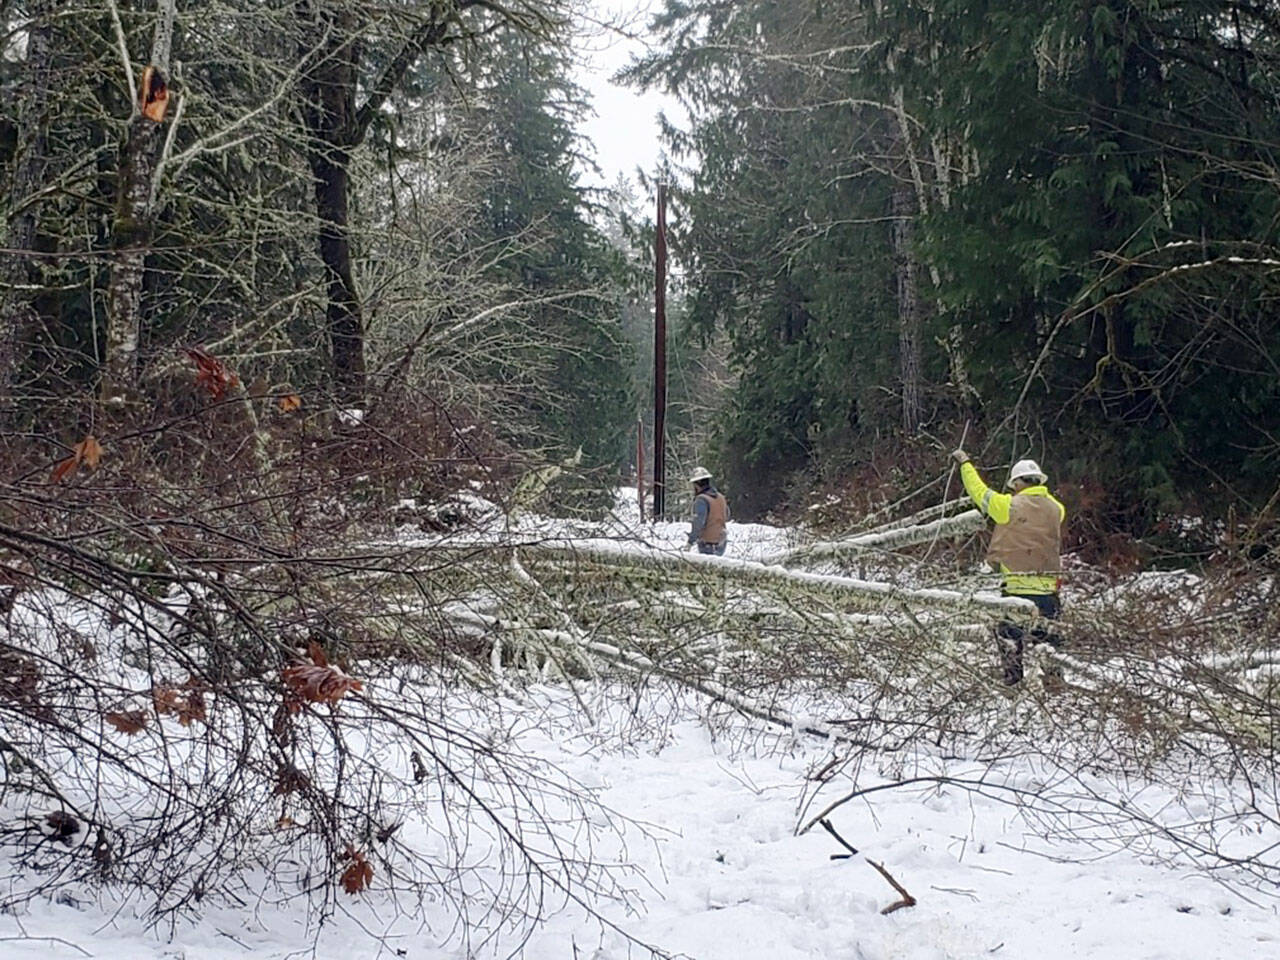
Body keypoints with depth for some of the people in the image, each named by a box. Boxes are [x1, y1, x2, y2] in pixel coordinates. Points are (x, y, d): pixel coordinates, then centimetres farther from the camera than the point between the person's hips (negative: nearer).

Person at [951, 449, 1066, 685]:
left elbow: (980, 492, 5)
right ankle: (1054, 678, 12)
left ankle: (1013, 680, 1)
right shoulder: (1055, 509, 4)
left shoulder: (1010, 506, -7)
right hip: (1048, 584, 4)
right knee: (1047, 635, 13)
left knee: (1009, 635, 5)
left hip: (1017, 585, -4)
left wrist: (965, 464, 19)